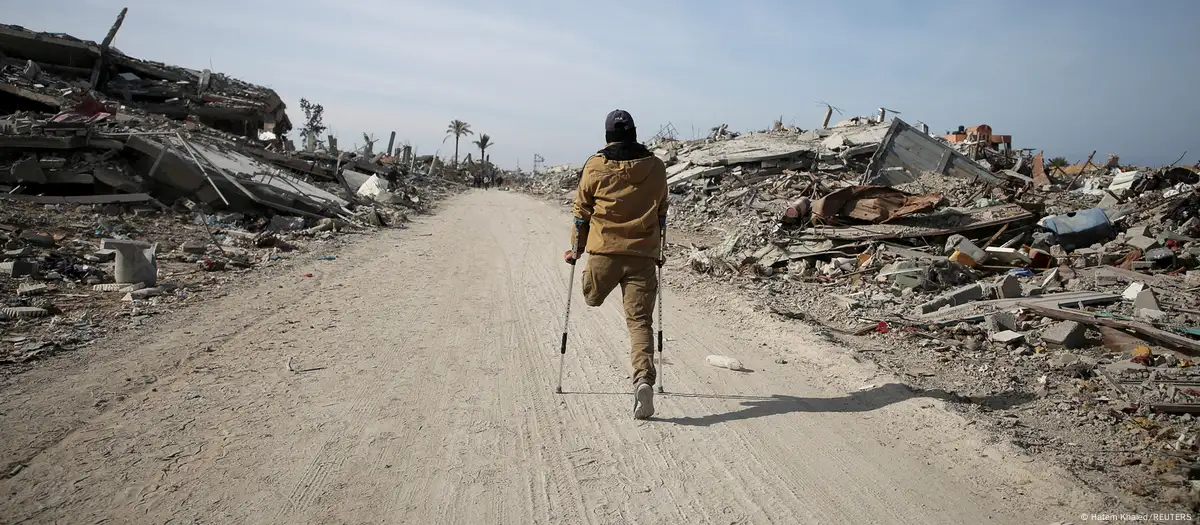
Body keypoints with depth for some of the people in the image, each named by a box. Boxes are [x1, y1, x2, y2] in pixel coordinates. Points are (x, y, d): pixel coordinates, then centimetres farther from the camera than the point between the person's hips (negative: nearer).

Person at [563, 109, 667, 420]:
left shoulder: (596, 166, 2)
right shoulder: (655, 167, 7)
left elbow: (582, 210, 8)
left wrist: (576, 249, 20)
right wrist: (657, 250, 29)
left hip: (604, 252, -1)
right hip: (643, 255, 2)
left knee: (592, 298, 34)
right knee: (640, 321, -4)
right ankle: (644, 379, -13)